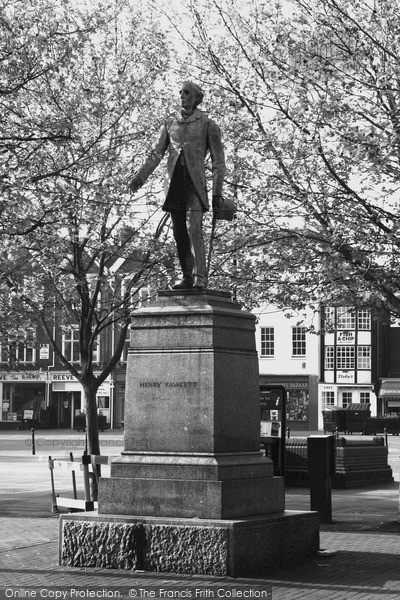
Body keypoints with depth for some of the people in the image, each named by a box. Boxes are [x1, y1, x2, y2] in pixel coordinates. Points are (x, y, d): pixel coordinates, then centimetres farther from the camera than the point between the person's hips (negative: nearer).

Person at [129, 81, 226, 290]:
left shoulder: (208, 125, 6)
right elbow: (156, 153, 13)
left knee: (194, 228, -18)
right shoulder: (170, 123, 16)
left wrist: (217, 191, -3)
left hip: (194, 181, -4)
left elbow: (218, 161, 4)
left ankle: (200, 278, -19)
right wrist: (140, 177, -1)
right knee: (179, 233, 3)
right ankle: (186, 277, 10)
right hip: (174, 182, 4)